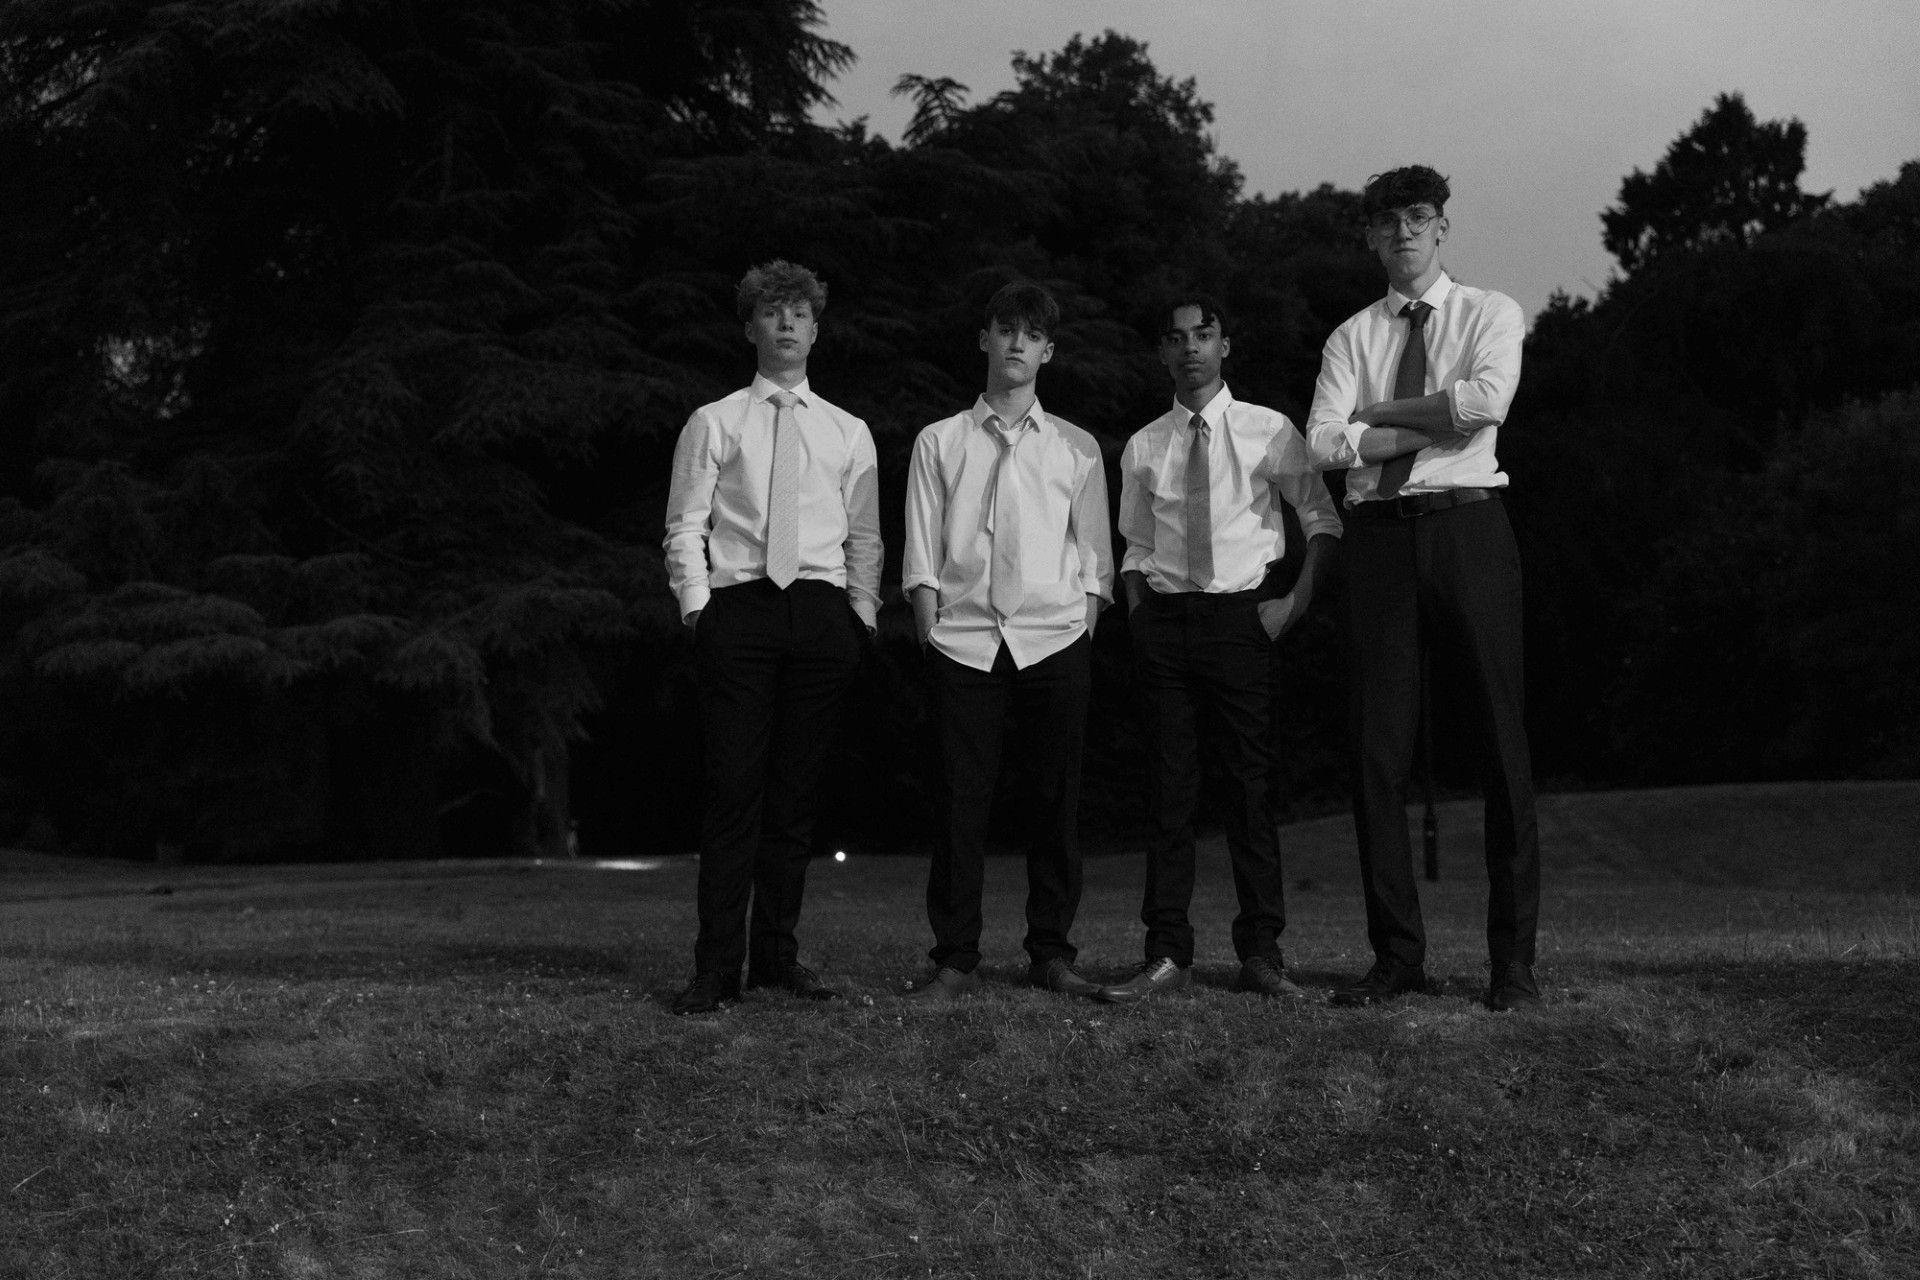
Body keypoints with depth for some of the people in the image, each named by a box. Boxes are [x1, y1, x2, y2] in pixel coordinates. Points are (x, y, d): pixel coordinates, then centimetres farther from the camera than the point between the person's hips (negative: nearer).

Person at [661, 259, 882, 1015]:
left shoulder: (848, 433, 16)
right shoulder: (714, 423, 9)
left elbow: (865, 537, 15)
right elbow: (685, 527, 4)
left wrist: (862, 614, 3)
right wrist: (696, 603, -8)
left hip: (823, 614, 3)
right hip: (738, 608, -2)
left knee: (795, 794, 4)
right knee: (734, 790, -8)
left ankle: (777, 957, 12)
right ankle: (716, 968, -5)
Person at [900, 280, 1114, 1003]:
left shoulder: (1077, 449, 14)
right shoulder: (940, 443, 12)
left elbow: (1094, 555, 12)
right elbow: (922, 554, 8)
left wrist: (1085, 633, 0)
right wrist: (930, 635, -2)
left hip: (1054, 638, 1)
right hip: (964, 639, -1)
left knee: (1056, 799, 1)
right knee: (962, 800, -4)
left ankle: (1051, 953, 10)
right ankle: (954, 960, 2)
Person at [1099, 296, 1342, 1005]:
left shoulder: (1269, 432, 3)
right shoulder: (1142, 448, 9)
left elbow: (1322, 519, 8)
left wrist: (1297, 600, -2)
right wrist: (1139, 620, 2)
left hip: (1242, 614, -2)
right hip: (1164, 617, 2)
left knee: (1252, 783, -1)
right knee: (1169, 787, 1)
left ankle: (1260, 952, 5)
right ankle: (1166, 953, 4)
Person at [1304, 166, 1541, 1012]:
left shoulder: (1489, 314, 9)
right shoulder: (1352, 337, 15)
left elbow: (1487, 400, -12)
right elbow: (1323, 443, -1)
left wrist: (1376, 412, -3)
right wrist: (1431, 428, -7)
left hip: (1467, 525, -2)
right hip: (1379, 532, 3)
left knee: (1500, 740, -3)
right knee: (1379, 749, 0)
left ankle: (1514, 959, 3)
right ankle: (1397, 956, 8)